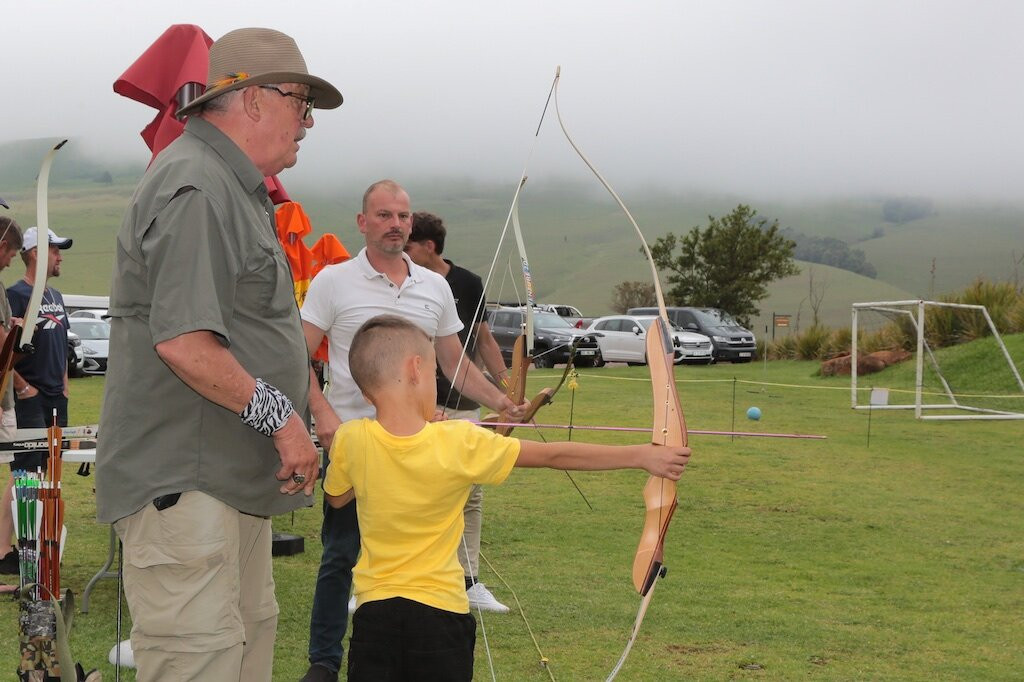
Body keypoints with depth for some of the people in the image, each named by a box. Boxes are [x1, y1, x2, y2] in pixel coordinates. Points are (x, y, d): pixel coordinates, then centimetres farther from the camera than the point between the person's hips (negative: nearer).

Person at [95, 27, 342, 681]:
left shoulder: (235, 186, 19)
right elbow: (183, 342, -26)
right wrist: (282, 417, -19)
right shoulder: (196, 188, -17)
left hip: (235, 475, 11)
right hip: (185, 480, -11)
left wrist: (311, 415, 22)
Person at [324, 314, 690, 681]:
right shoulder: (460, 443, -13)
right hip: (440, 614, -1)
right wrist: (643, 455, 2)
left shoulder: (350, 441, -8)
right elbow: (555, 456, -6)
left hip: (375, 613, 1)